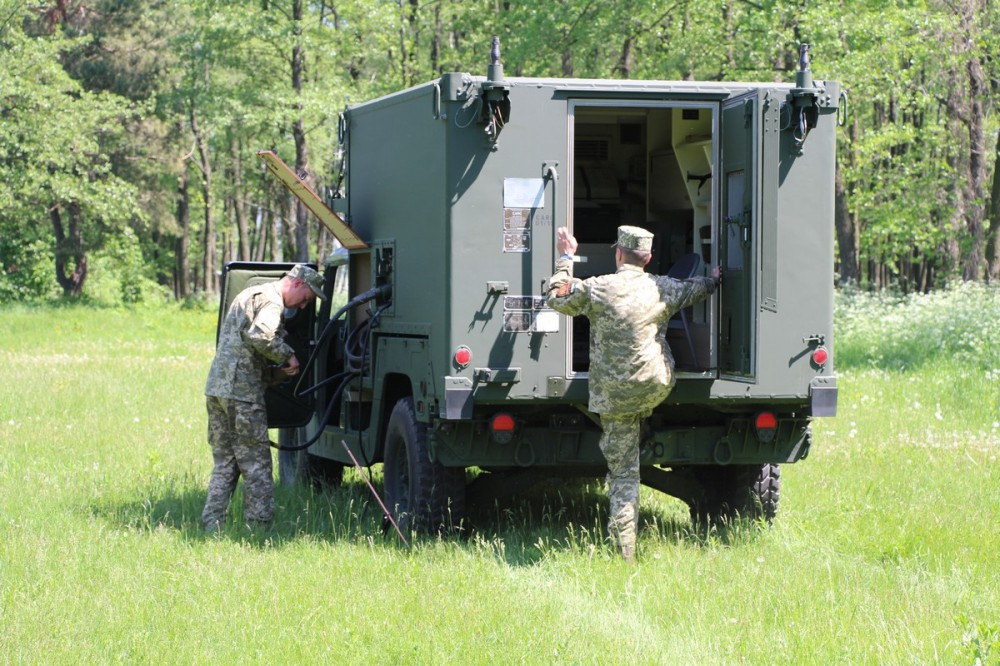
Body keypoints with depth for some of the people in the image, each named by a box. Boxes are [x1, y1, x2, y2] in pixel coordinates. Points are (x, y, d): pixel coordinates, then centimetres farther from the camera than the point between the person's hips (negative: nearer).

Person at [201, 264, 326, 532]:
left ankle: (212, 524, 10)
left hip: (216, 388, 9)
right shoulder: (271, 300, -8)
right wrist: (287, 355, -12)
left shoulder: (248, 295, 24)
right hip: (242, 393, -9)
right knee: (256, 465, -2)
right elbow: (260, 336, -28)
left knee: (224, 464, 13)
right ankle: (259, 527, 0)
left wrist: (277, 370, 12)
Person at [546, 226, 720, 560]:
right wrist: (715, 278, 45)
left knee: (622, 470, 3)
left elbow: (556, 298, 4)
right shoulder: (663, 289, 2)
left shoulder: (597, 289, -9)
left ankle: (624, 549, 4)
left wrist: (565, 258, 15)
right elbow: (699, 288, 22)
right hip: (656, 387, 2)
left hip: (614, 395, -2)